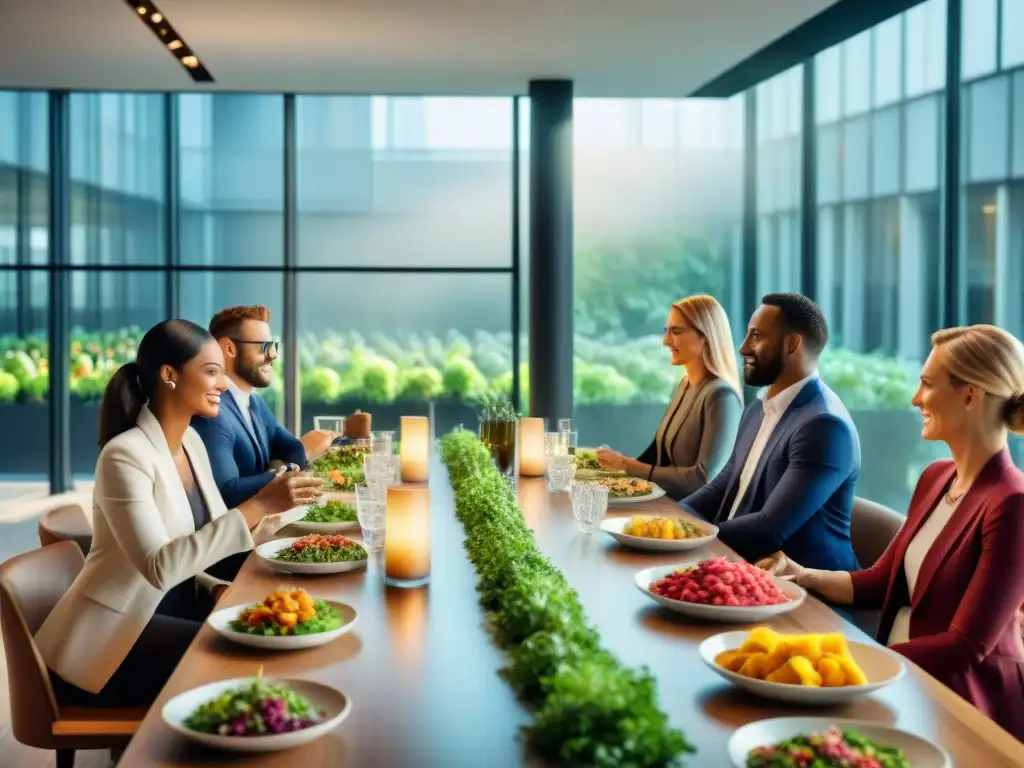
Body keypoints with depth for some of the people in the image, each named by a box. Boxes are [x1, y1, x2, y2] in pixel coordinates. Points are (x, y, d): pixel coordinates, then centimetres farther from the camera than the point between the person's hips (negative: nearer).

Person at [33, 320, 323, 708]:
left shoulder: (191, 441, 5)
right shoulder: (125, 456, -21)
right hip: (113, 636, -7)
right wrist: (256, 505, -33)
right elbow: (159, 567, -31)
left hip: (175, 609, 8)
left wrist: (272, 509, -9)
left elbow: (210, 535, 7)